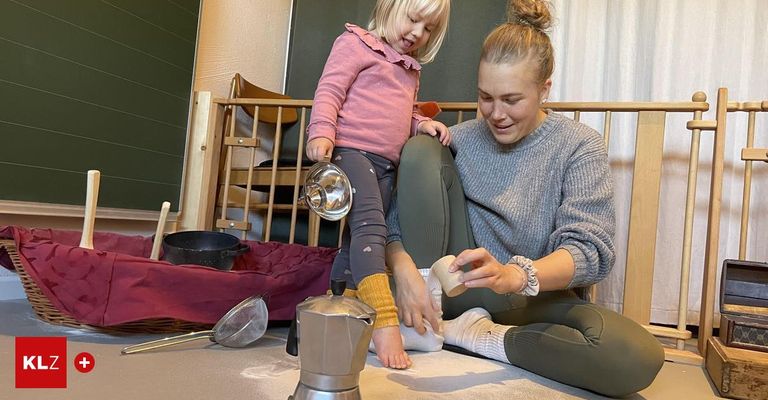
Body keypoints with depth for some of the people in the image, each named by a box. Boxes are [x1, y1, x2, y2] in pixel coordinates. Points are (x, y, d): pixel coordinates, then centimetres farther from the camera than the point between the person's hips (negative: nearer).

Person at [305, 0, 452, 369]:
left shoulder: (411, 69, 26)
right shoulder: (356, 43, 2)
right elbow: (329, 90, -8)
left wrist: (421, 124, 7)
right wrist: (322, 132, -24)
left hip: (385, 162, 8)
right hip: (351, 149, -8)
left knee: (359, 238, 9)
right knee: (370, 227, -23)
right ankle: (384, 323, -30)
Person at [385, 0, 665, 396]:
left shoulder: (579, 146, -5)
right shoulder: (461, 140, 0)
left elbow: (589, 250, -18)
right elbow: (397, 220, -6)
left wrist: (513, 276, -38)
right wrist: (404, 269, -28)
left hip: (537, 299, 0)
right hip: (459, 287, 1)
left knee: (640, 357, -31)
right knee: (421, 148, -12)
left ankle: (475, 335, -14)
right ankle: (421, 323, -14)